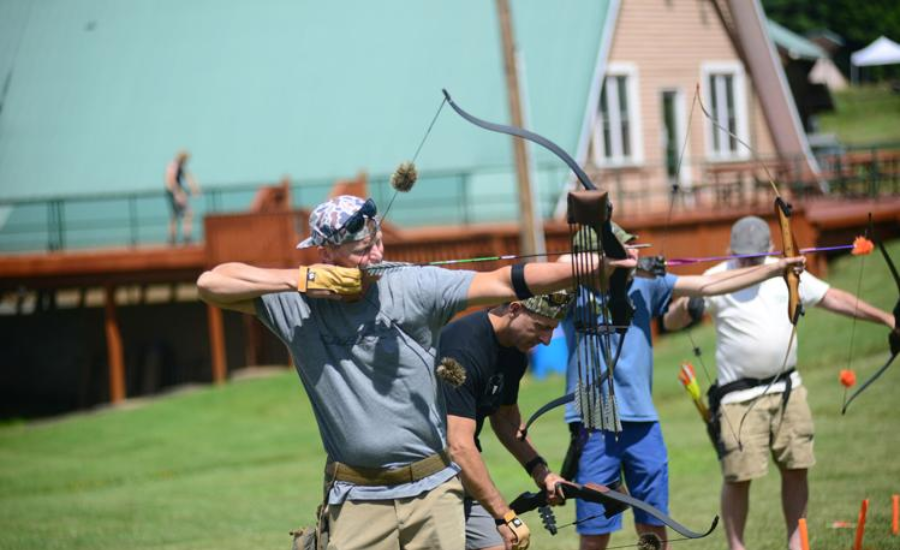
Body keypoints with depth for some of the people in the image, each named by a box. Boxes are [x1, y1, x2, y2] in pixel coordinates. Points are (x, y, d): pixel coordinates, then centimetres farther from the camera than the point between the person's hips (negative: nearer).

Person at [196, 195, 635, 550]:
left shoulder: (412, 287, -6)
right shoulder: (294, 307, -4)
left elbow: (504, 282, -13)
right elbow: (211, 283, -8)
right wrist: (301, 279, -16)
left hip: (434, 491, 1)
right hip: (356, 501, -1)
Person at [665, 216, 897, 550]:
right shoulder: (716, 280, -5)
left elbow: (834, 299, 12)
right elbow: (671, 321, -5)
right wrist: (688, 307, -28)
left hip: (788, 388, 4)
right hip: (740, 396, -4)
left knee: (796, 468, 5)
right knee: (738, 475, -7)